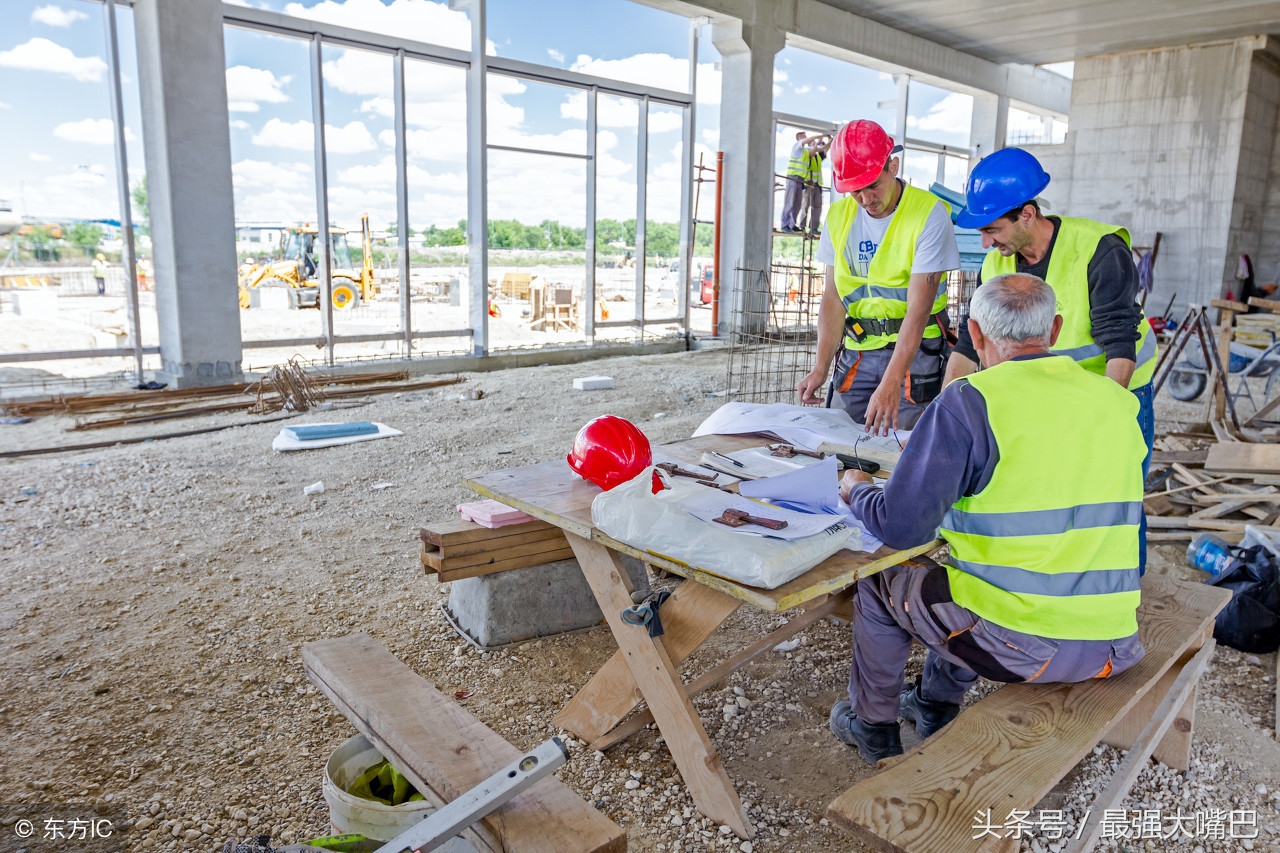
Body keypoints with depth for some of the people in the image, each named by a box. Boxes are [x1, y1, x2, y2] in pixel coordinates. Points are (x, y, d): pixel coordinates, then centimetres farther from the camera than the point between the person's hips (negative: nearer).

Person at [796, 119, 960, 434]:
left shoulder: (929, 214, -14)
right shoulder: (839, 215, 3)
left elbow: (918, 309, -20)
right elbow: (833, 297, 3)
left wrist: (891, 383, -28)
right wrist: (820, 369, -6)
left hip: (915, 348, -4)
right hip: (857, 350, 5)